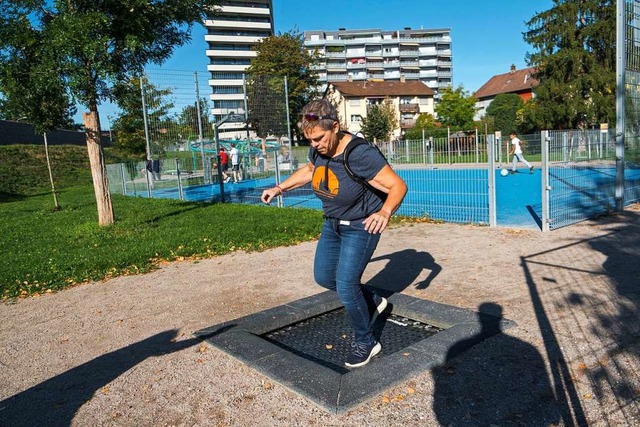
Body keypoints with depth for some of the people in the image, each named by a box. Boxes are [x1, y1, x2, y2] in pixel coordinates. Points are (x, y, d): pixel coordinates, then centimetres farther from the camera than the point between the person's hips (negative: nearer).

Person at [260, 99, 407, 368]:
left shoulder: (361, 155, -31)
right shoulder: (318, 148, -9)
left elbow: (398, 186, -29)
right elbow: (309, 170, 15)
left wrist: (385, 212, -48)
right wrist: (279, 188, 10)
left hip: (360, 227, -8)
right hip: (332, 224, 8)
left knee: (345, 286, -11)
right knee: (323, 276, 17)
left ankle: (365, 343, 14)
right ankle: (373, 302, 37)